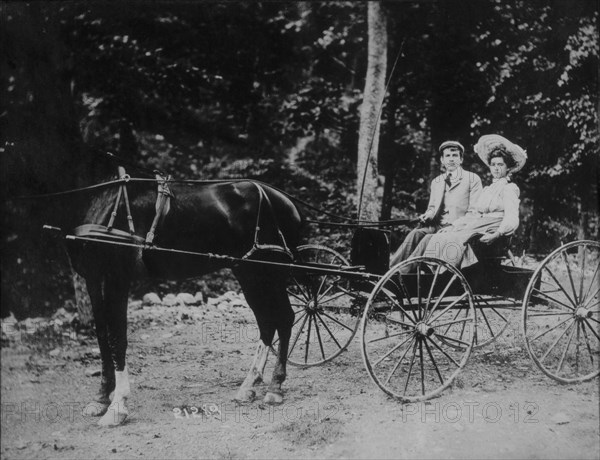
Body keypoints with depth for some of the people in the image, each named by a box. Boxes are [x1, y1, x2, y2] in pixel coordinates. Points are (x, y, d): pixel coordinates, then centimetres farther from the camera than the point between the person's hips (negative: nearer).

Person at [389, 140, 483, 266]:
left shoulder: (472, 179, 8)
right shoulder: (436, 182, 25)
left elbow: (474, 211, 1)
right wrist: (428, 214, 2)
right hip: (437, 225, 5)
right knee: (416, 233, -27)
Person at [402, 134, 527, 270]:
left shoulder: (510, 188, 3)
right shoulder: (487, 190, 27)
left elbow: (511, 220, -10)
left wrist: (497, 234, -27)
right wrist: (451, 226, 9)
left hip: (486, 233, -7)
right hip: (471, 227, 7)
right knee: (430, 240, -15)